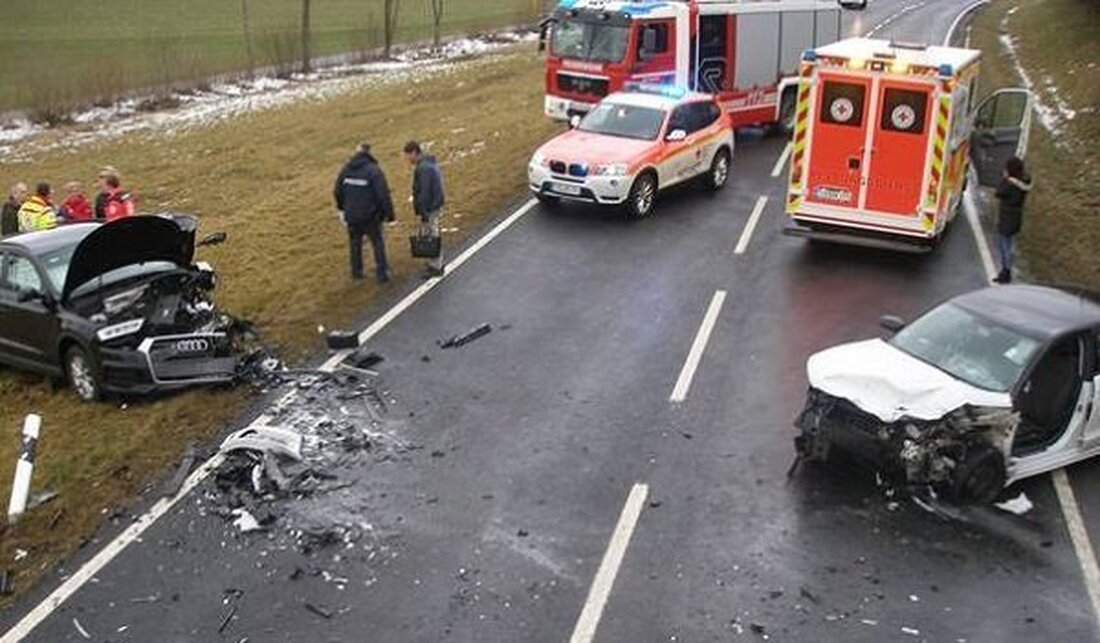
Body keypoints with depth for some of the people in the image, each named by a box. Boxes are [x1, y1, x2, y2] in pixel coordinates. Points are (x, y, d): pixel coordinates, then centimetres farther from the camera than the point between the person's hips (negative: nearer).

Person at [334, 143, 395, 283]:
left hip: (351, 215, 4)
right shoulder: (374, 170, -17)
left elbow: (337, 191, 8)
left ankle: (356, 271, 31)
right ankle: (381, 274, 12)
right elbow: (383, 194, -21)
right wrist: (389, 214, -12)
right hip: (370, 216, -4)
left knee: (355, 243, 21)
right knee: (377, 243, 11)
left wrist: (342, 206, 26)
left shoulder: (346, 169, -1)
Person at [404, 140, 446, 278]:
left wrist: (423, 212, -20)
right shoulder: (430, 163, 11)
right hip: (435, 205, 10)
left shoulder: (423, 168, -21)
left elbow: (424, 192, -23)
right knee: (432, 236, 18)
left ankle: (436, 267, 6)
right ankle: (436, 263, 29)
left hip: (429, 208, -10)